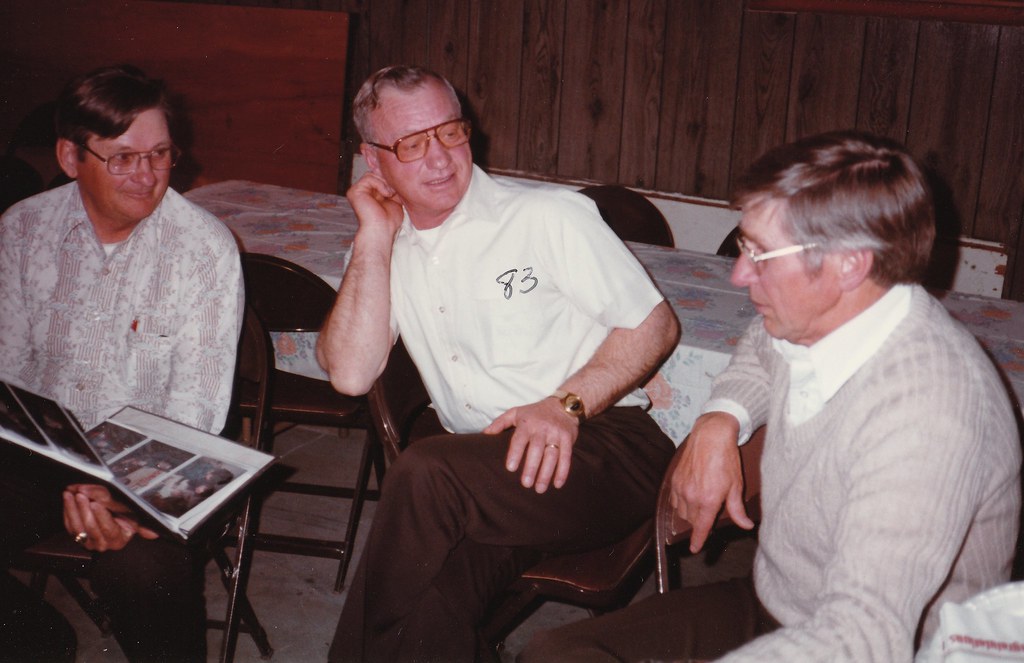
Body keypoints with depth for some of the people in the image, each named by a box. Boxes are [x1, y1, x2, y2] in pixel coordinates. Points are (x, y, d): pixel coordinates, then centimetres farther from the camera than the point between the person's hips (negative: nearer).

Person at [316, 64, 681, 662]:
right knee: (435, 589, -33)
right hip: (485, 477, 3)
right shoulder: (390, 254, 14)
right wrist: (375, 236, 0)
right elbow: (351, 374, -1)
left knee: (425, 475, -31)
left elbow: (657, 324, -1)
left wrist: (567, 403, -16)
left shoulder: (550, 216, 2)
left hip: (601, 444, -2)